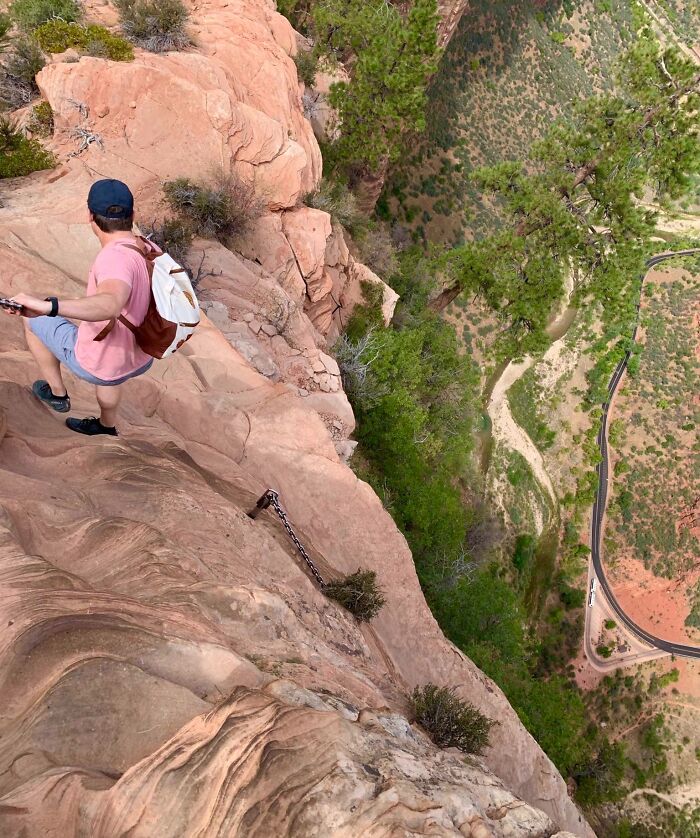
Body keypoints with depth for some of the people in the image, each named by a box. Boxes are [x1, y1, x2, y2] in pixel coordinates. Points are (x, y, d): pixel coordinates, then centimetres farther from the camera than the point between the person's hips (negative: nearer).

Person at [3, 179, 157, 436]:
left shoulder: (116, 257, -34)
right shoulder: (152, 251, -9)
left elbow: (110, 305, -56)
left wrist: (46, 306, -64)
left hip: (97, 364, -6)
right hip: (140, 359, 7)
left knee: (34, 319, 18)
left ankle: (56, 392, 35)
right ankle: (107, 426, 62)